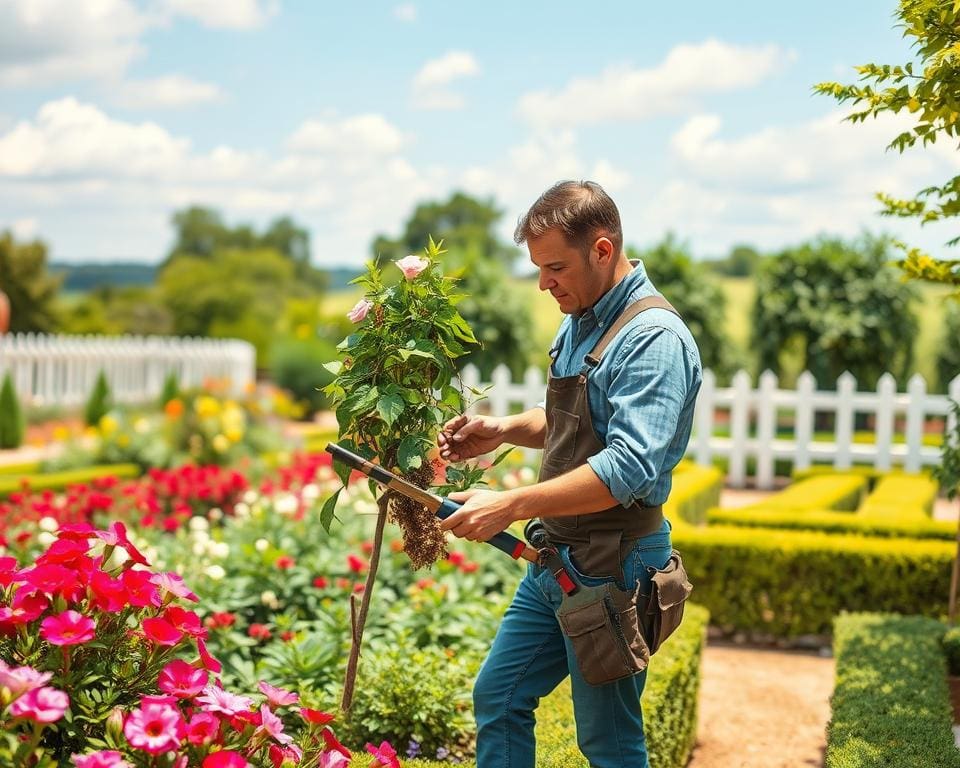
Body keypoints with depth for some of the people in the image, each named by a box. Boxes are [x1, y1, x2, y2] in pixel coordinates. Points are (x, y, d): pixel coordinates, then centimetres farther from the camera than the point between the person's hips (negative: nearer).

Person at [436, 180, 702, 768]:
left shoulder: (654, 339, -21)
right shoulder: (579, 322, 9)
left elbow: (630, 467, -30)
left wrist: (511, 506, -32)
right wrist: (505, 430, 4)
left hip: (609, 571, -9)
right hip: (553, 562, 9)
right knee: (498, 698, 16)